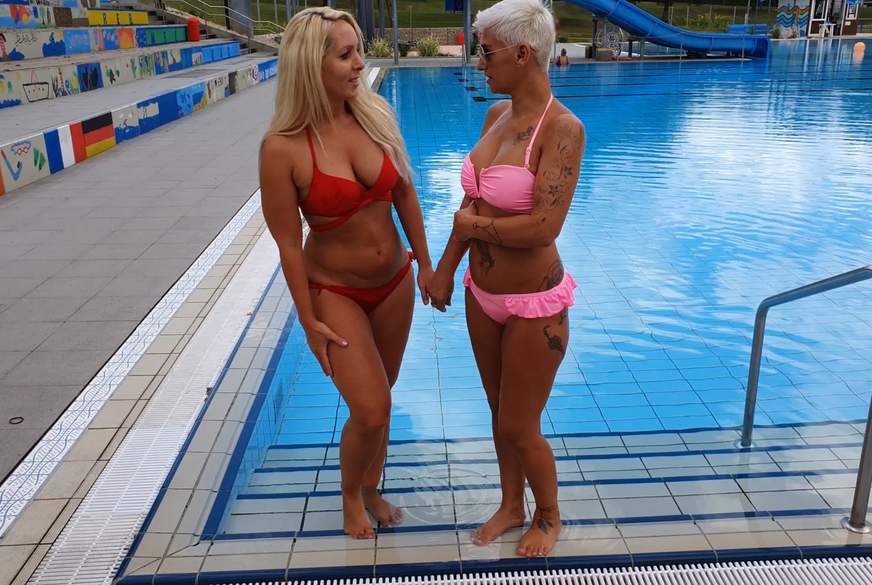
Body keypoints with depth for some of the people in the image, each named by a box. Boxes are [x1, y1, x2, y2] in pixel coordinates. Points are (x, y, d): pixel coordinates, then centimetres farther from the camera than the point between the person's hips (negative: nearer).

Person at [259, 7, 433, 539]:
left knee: (378, 398, 17)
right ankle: (350, 495, 27)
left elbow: (405, 193, 3)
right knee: (371, 411, -6)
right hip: (334, 291, -4)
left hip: (394, 282, 4)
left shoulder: (376, 115, -9)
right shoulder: (283, 147, -21)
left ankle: (372, 489, 42)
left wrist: (424, 264, 5)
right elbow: (289, 242, -14)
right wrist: (309, 322, -10)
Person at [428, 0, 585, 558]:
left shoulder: (563, 128, -21)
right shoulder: (498, 114, 2)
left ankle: (549, 516, 38)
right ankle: (512, 507, 46)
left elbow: (544, 226, -28)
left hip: (534, 305, -7)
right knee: (501, 413, 22)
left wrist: (472, 225, -15)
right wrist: (446, 267, 10)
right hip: (483, 294, 7)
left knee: (519, 428, 9)